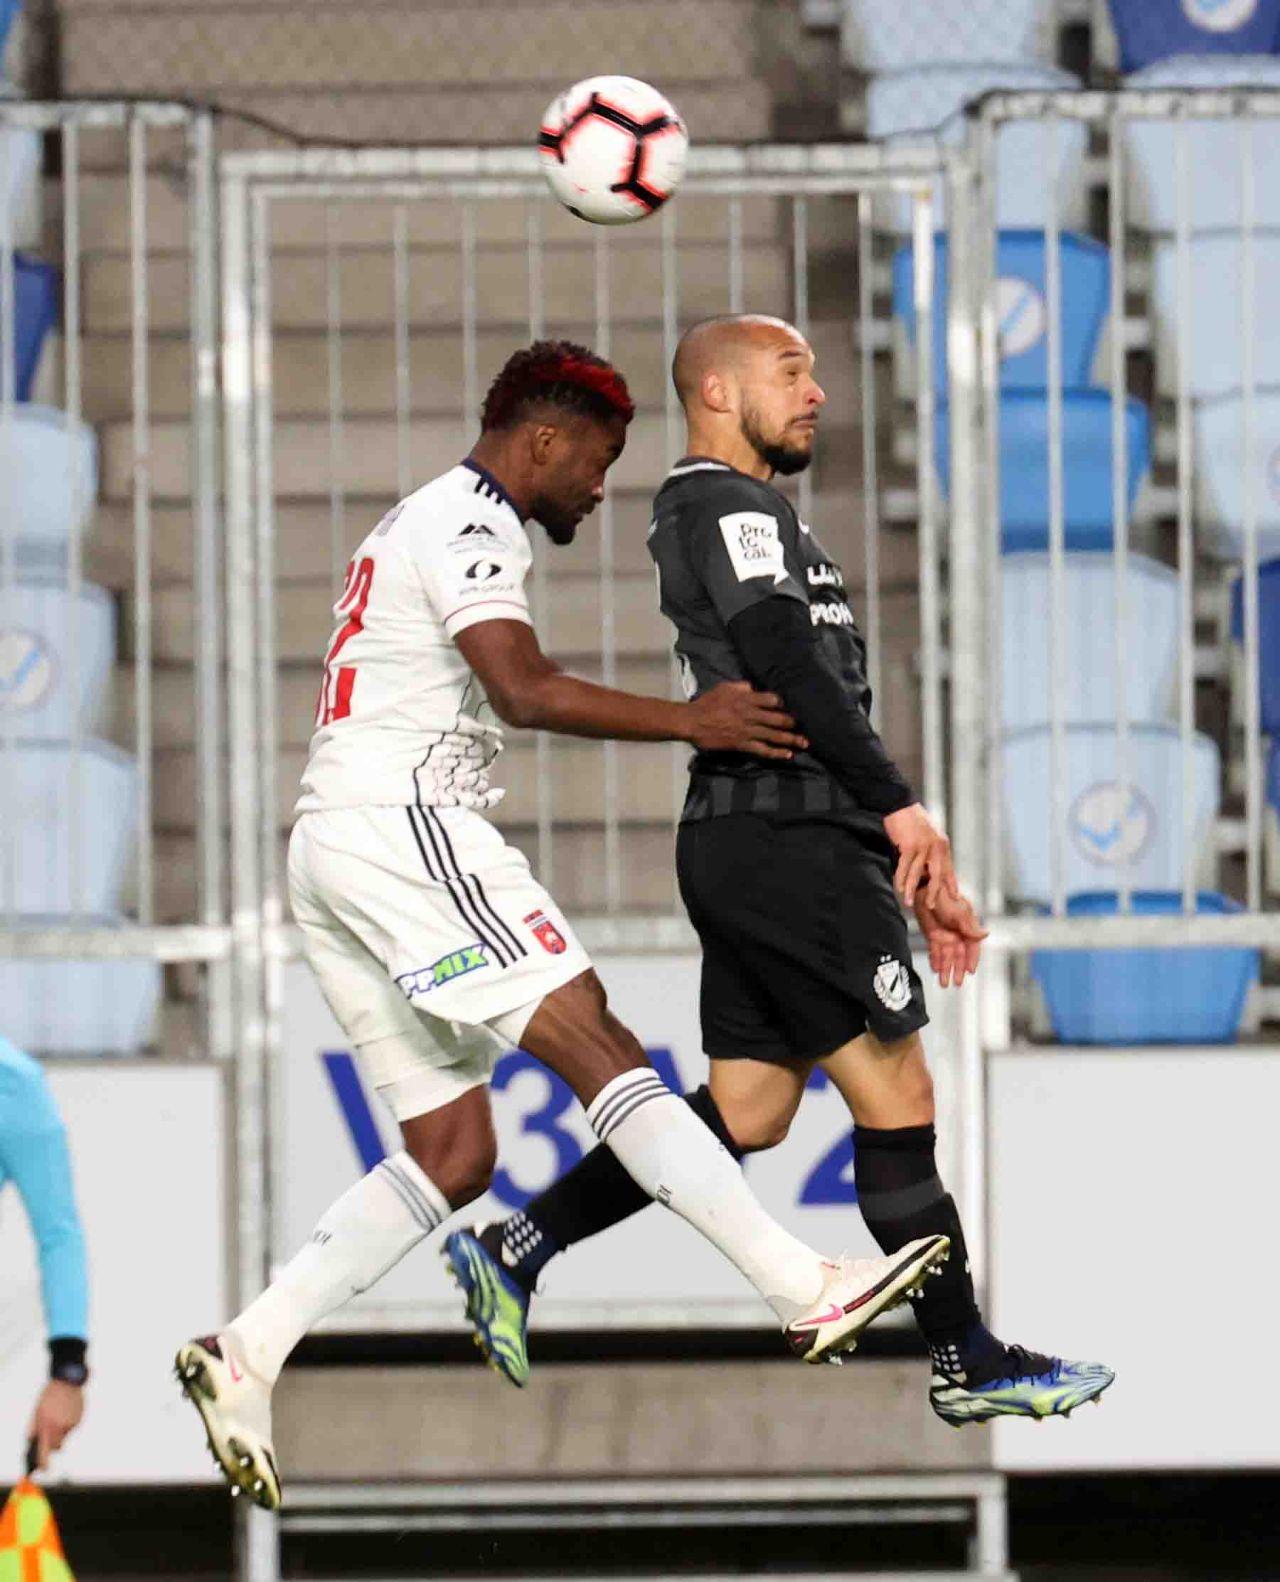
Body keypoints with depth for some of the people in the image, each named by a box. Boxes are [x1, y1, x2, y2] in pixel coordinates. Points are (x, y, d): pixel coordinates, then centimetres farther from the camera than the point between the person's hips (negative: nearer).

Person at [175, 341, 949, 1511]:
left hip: (329, 845, 10)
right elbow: (523, 690, -21)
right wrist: (689, 722, -18)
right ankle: (807, 1291, -23)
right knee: (601, 1050, -16)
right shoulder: (469, 525, -7)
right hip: (401, 823, -10)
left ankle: (249, 1351, -2)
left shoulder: (417, 525, 26)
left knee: (451, 1155, 5)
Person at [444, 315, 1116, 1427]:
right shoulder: (733, 507, -6)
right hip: (791, 841, -10)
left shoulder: (753, 519, 26)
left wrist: (919, 879, 24)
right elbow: (787, 668, -20)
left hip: (751, 848, 10)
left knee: (744, 1114, 9)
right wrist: (901, 805, -24)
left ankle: (513, 1250, 7)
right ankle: (970, 1364, 1)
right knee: (896, 1094, -5)